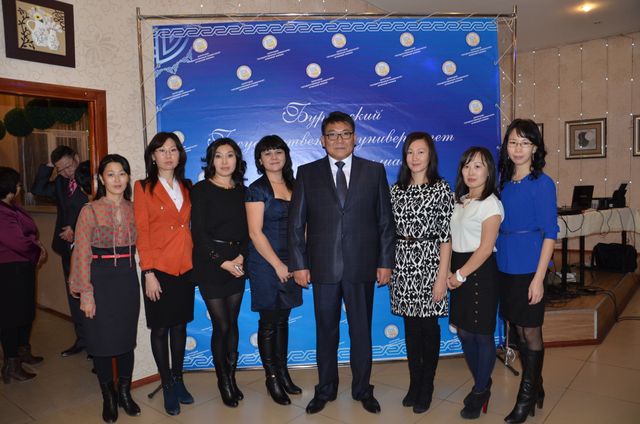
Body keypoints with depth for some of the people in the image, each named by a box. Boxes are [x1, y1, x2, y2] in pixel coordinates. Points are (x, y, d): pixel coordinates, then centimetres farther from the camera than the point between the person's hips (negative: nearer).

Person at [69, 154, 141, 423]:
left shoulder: (134, 209, 3)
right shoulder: (90, 211, -7)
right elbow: (82, 254, -8)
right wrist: (86, 293, -10)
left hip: (128, 279, 3)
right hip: (100, 280, -3)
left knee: (127, 338, 12)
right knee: (102, 340, 8)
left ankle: (125, 393, 30)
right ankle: (108, 398, 27)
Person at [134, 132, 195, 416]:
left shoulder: (187, 187, 10)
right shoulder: (143, 188, -2)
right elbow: (141, 233, -7)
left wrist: (196, 263, 5)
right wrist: (148, 273, -13)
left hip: (185, 268, 4)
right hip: (158, 269, -4)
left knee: (180, 326, 14)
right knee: (160, 329, 7)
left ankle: (178, 379, 29)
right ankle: (167, 386, 21)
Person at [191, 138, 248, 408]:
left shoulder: (242, 190, 8)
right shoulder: (201, 191, -5)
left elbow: (246, 229, 6)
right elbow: (198, 232, -9)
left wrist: (241, 257, -10)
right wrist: (223, 262, -13)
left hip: (237, 265, 4)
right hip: (210, 266, -4)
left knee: (233, 323, 10)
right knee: (221, 326, 1)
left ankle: (231, 377, 26)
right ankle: (223, 380, 21)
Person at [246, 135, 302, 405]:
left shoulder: (293, 186, 9)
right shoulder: (257, 190, -7)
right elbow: (255, 233, -12)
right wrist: (277, 265, -12)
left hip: (289, 263, 5)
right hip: (265, 264, -5)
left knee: (283, 319, 13)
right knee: (269, 322, 4)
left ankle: (283, 372, 26)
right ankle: (272, 378, 19)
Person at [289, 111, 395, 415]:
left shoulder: (375, 171, 4)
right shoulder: (307, 173, 3)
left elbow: (385, 221, 4)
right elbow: (296, 223, 2)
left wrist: (385, 262, 0)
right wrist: (299, 264, -3)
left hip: (362, 266, 0)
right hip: (323, 267, 0)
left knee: (361, 330, 13)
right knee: (326, 331, 13)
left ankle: (363, 389, 33)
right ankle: (325, 390, 32)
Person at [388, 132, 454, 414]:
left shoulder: (441, 189, -4)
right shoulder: (396, 189, 8)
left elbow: (446, 236, -8)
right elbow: (389, 229, 10)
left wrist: (442, 276, -12)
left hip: (428, 262, -4)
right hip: (401, 263, 4)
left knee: (428, 325, 5)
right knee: (410, 324, 12)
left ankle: (426, 386, 22)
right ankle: (414, 382, 27)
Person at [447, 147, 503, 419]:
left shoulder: (491, 204, -10)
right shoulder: (460, 201, 11)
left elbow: (485, 248, -15)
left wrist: (460, 275, -13)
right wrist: (451, 273, 2)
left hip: (480, 272, -7)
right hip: (459, 271, 7)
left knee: (482, 333, 4)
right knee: (463, 331, 12)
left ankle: (481, 392, 22)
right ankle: (482, 384, 32)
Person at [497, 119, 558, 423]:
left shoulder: (542, 183, -9)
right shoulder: (505, 183, 8)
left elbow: (550, 233, -11)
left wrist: (539, 278, -16)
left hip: (529, 268, -6)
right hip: (505, 266, 6)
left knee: (530, 332, 6)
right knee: (519, 329, 15)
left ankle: (527, 398, 22)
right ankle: (535, 389, 33)